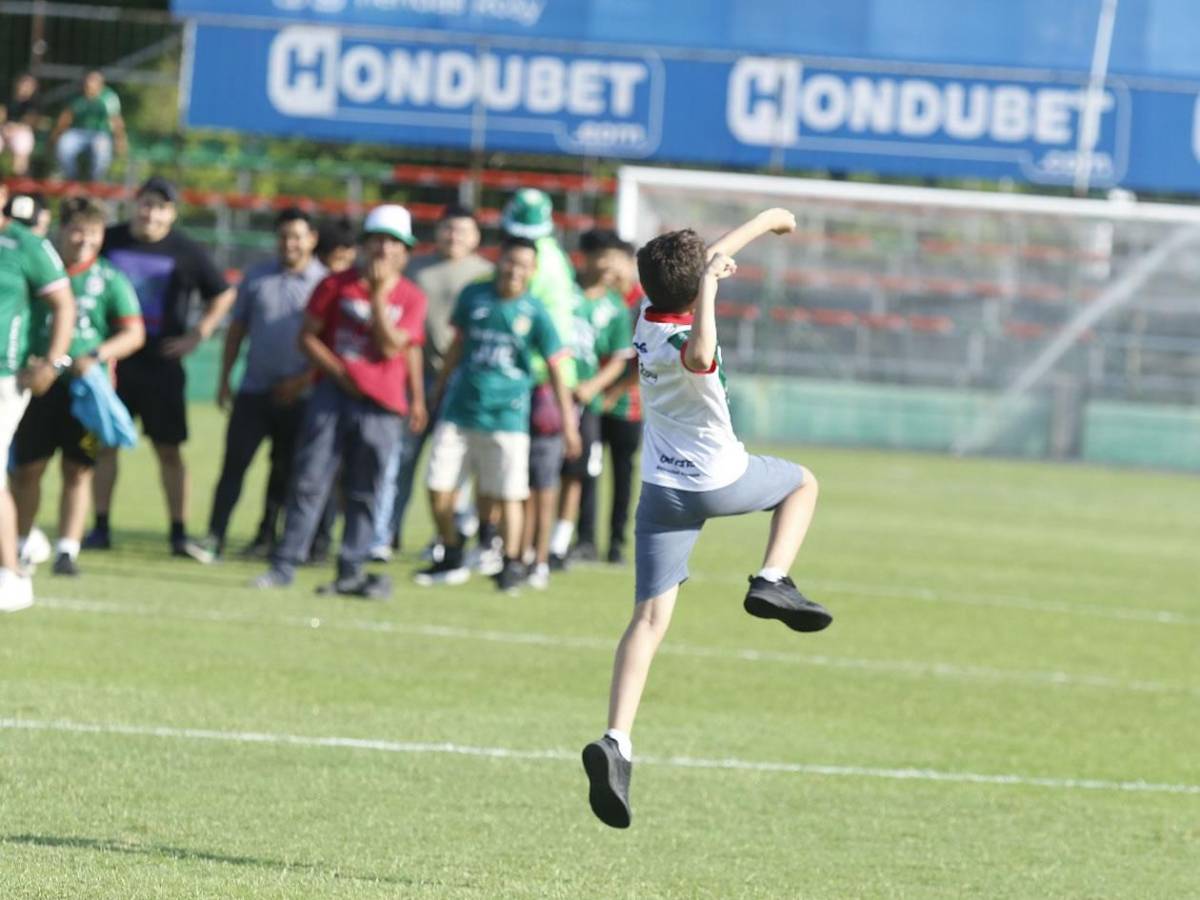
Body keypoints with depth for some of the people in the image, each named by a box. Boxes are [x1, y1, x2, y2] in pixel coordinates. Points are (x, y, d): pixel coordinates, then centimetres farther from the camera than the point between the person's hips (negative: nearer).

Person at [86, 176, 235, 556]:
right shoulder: (109, 240, 2)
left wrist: (198, 334, -1)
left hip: (161, 364, -2)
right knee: (103, 442, 3)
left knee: (169, 449, 0)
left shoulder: (186, 252, -3)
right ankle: (100, 528, 10)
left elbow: (223, 294, 7)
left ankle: (178, 532, 5)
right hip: (112, 358, 2)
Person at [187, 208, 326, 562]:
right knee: (234, 462, -6)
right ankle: (215, 537, -10)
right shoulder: (257, 278, 10)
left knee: (285, 468, 6)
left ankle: (267, 535, 18)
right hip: (254, 390, 2)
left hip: (297, 396, -2)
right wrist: (225, 379, 9)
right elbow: (237, 330, 14)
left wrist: (304, 380, -11)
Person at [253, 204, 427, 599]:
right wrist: (337, 371, -9)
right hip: (332, 394, 0)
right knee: (308, 481, -3)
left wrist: (378, 293, -12)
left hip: (381, 406, 0)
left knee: (363, 493, 4)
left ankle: (351, 571, 10)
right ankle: (284, 564, -1)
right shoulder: (337, 285, 3)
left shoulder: (411, 298, 2)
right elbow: (308, 336, 4)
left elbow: (392, 346, -9)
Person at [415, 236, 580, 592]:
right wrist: (439, 387, 22)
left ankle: (511, 563, 15)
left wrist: (568, 422, -4)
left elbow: (555, 368, -2)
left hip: (507, 416, -3)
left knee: (508, 495, -2)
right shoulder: (474, 296, 4)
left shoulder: (535, 313, -4)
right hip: (458, 411, 3)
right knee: (439, 489, 1)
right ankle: (452, 560, 18)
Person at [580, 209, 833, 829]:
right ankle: (772, 581, 8)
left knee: (649, 619, -4)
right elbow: (700, 356, -52)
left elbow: (706, 261, 16)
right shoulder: (685, 340, -24)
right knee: (803, 482, 27)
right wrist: (710, 290, -45)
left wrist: (763, 221, 28)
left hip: (661, 492, 5)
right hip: (721, 482, -5)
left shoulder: (649, 315, -2)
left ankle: (616, 742, -21)